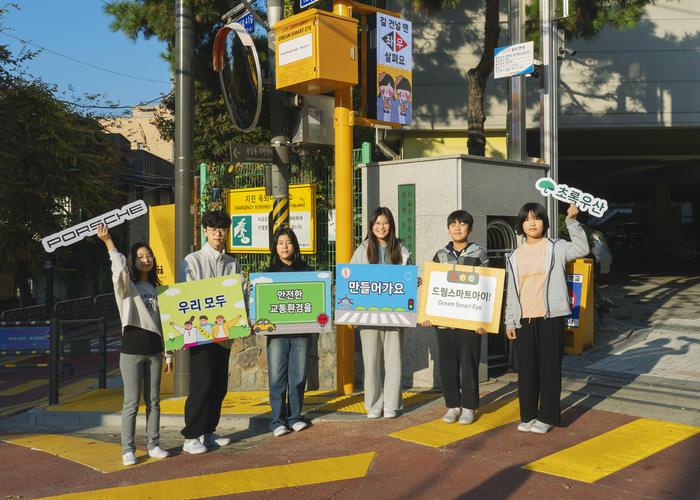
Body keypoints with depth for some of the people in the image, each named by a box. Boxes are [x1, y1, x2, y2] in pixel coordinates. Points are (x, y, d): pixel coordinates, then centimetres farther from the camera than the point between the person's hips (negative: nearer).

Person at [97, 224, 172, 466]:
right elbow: (120, 270, -25)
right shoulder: (126, 286, 1)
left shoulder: (156, 290, 15)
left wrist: (168, 354, 16)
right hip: (132, 350, -4)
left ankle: (154, 445, 18)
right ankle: (128, 450, 6)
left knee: (153, 400, 8)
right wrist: (108, 243, -28)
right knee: (132, 402, -3)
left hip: (154, 350, 5)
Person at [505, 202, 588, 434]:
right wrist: (510, 322, 9)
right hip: (524, 319, 3)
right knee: (526, 369, 7)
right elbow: (511, 292, 13)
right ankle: (528, 415, 19)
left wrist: (572, 221, -21)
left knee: (550, 367, 2)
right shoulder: (515, 256, 11)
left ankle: (547, 417, 13)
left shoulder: (556, 248, 3)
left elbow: (582, 249, -14)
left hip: (550, 317, -3)